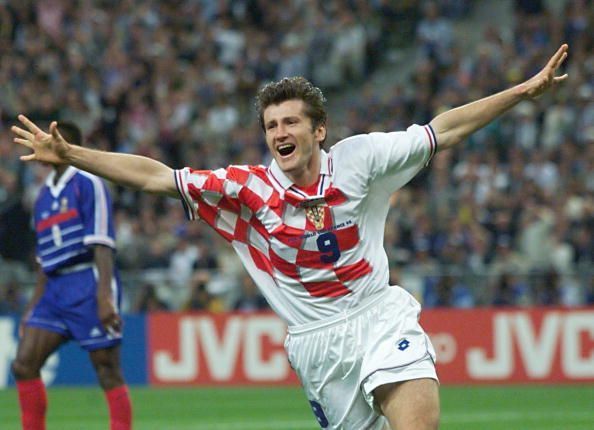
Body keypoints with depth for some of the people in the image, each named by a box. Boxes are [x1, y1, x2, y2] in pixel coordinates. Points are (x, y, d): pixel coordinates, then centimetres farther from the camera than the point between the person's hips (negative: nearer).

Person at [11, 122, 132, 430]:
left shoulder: (87, 183, -4)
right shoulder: (44, 195, 19)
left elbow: (101, 243, -13)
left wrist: (104, 296, -21)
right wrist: (33, 307, 21)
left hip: (88, 283, -8)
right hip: (56, 289, 8)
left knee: (107, 371, -5)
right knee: (24, 365, -1)